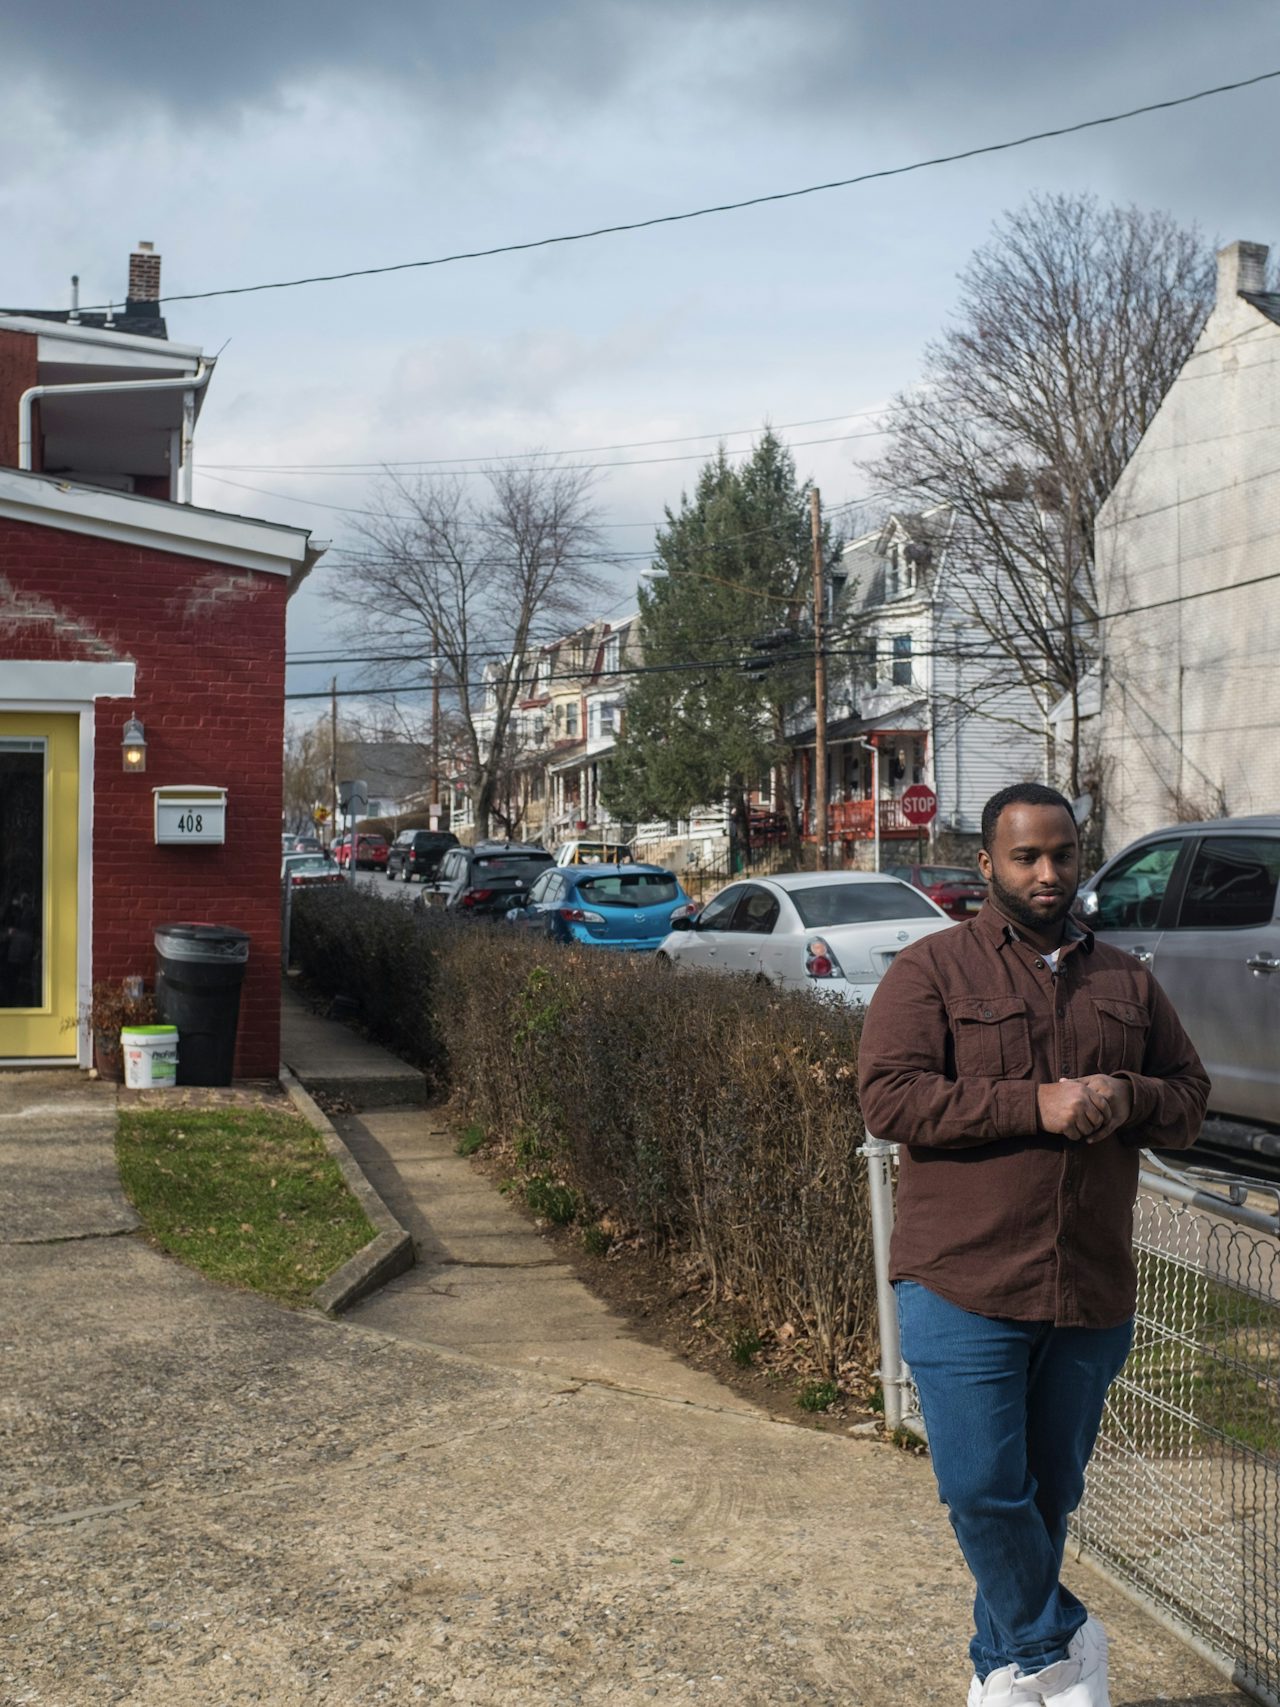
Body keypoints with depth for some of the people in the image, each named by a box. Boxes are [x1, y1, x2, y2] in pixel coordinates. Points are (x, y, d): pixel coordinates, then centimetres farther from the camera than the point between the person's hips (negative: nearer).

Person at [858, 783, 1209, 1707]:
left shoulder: (1126, 981, 12)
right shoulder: (931, 971, -4)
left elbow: (1191, 1095, 14)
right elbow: (889, 1098, -14)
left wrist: (1130, 1100, -10)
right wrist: (1034, 1106, -21)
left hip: (1093, 1289, 5)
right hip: (964, 1284, -4)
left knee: (1051, 1492, 15)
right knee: (982, 1489, -6)